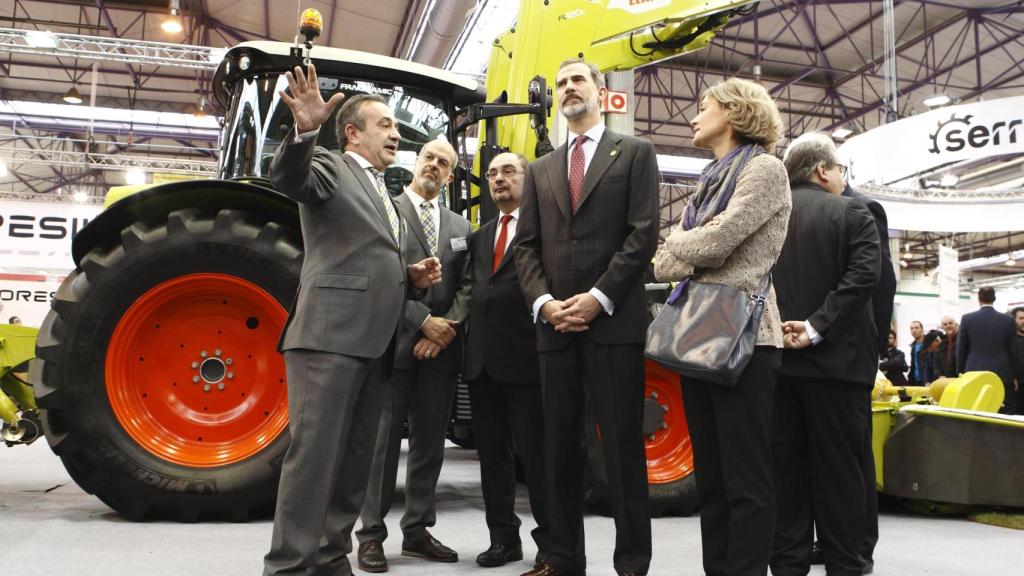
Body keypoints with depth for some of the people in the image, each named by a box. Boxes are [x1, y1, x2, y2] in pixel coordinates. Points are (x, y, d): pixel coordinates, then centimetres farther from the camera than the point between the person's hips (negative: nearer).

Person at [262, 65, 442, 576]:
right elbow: (286, 179, -19)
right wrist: (304, 130, -37)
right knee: (315, 453, -8)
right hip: (330, 335, -8)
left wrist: (413, 277, 12)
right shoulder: (329, 167, 3)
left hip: (374, 343, 9)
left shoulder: (383, 194, 26)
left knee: (355, 458, 11)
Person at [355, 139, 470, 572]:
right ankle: (371, 534, 11)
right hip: (395, 341, -5)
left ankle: (417, 531, 21)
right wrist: (424, 321, -14)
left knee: (430, 442, 9)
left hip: (442, 347, 5)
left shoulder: (460, 226, 17)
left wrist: (447, 330, -5)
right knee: (384, 440, 0)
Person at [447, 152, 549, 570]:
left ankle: (550, 540, 14)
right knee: (492, 452, 11)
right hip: (481, 358, 7)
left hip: (524, 355, -7)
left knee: (534, 450, 1)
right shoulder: (480, 237, 21)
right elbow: (468, 290, 14)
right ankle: (503, 537, 22)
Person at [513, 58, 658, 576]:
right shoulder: (540, 170, 20)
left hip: (614, 320, -4)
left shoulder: (635, 153, 8)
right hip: (555, 325, 4)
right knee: (559, 447, 7)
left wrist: (599, 297, -13)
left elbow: (644, 234, -4)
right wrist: (544, 302, -6)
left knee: (623, 445, -1)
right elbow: (526, 246, 12)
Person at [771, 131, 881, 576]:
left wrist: (776, 327, -2)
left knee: (785, 464, 9)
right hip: (836, 357, -3)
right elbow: (864, 276, -16)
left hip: (777, 355, 4)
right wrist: (818, 327, -17)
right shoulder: (852, 213, -3)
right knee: (839, 467, 5)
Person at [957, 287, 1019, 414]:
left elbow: (961, 349, 3)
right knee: (1003, 415, 3)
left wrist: (961, 373, 13)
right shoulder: (1008, 320, 0)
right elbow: (1013, 349, 5)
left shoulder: (967, 319, -1)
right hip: (1002, 374, 0)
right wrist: (1014, 375, 14)